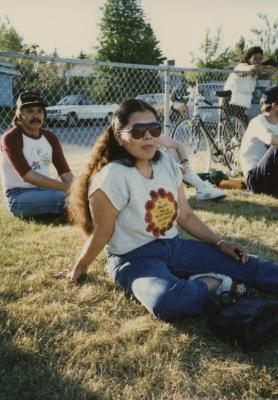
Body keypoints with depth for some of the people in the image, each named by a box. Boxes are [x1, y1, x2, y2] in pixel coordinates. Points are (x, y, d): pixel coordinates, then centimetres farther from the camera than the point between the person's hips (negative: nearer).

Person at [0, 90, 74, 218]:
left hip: (45, 189, 6)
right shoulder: (11, 138, -11)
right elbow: (27, 175, -22)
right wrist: (65, 187, -28)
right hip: (19, 195, -6)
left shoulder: (50, 137, 9)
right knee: (63, 198, -31)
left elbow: (65, 171, 5)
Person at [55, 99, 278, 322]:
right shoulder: (112, 177, -21)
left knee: (246, 264, -10)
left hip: (174, 246, 5)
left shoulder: (167, 163, 1)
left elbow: (185, 215, 9)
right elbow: (101, 233, -10)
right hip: (135, 257, -5)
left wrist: (220, 243, 3)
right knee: (168, 302, -35)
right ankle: (211, 284, -10)